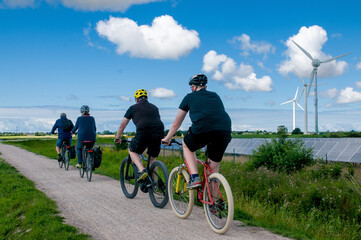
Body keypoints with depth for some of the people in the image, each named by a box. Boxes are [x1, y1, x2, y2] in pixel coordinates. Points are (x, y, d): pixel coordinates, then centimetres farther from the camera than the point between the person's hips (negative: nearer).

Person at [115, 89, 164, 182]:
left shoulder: (133, 108, 16)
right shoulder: (154, 107, 28)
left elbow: (122, 124, 20)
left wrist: (117, 138, 33)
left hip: (143, 133, -4)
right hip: (159, 133, 4)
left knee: (132, 151, 21)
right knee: (153, 158, 23)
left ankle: (142, 171, -1)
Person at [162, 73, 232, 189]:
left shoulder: (190, 97, 22)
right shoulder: (215, 96, 31)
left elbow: (176, 123, 29)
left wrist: (167, 138, 44)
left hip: (202, 130, -3)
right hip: (225, 132, 3)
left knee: (187, 146, 29)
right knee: (214, 168, 21)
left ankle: (194, 178, 12)